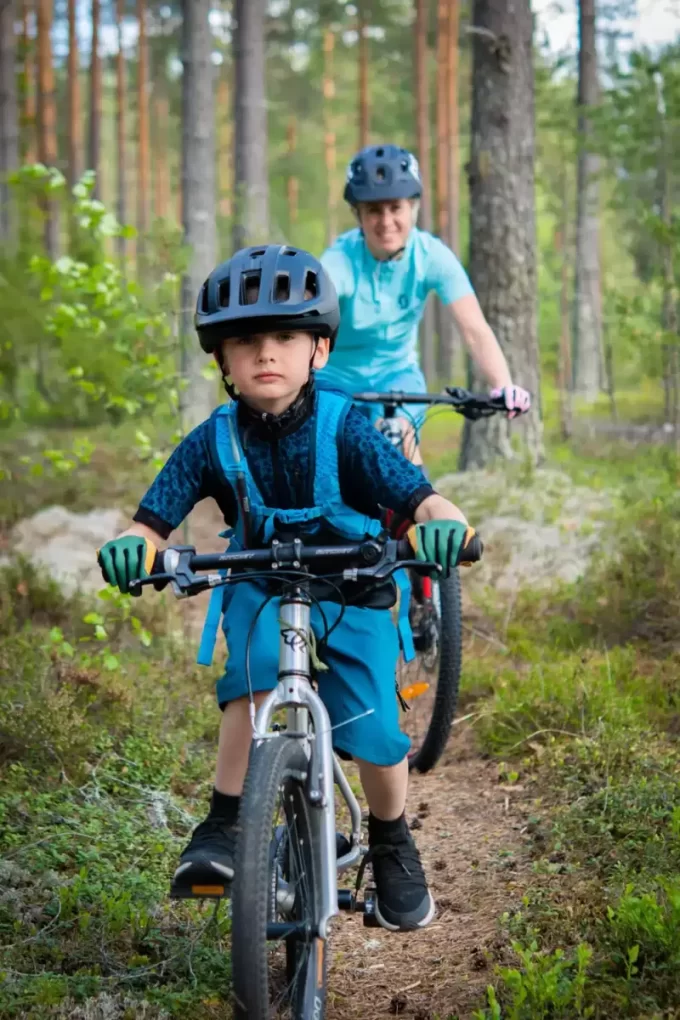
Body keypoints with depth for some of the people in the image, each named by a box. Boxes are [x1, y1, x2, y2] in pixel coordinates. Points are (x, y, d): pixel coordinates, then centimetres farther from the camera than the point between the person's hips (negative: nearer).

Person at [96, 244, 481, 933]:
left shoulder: (342, 427, -15)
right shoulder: (213, 442, -10)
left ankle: (391, 844, 16)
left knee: (372, 727, -15)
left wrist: (444, 522, -46)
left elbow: (416, 495, -23)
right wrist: (131, 546, -35)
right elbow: (154, 519, -12)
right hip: (260, 587, 1)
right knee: (255, 666, -32)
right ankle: (224, 828, -21)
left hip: (352, 591, -1)